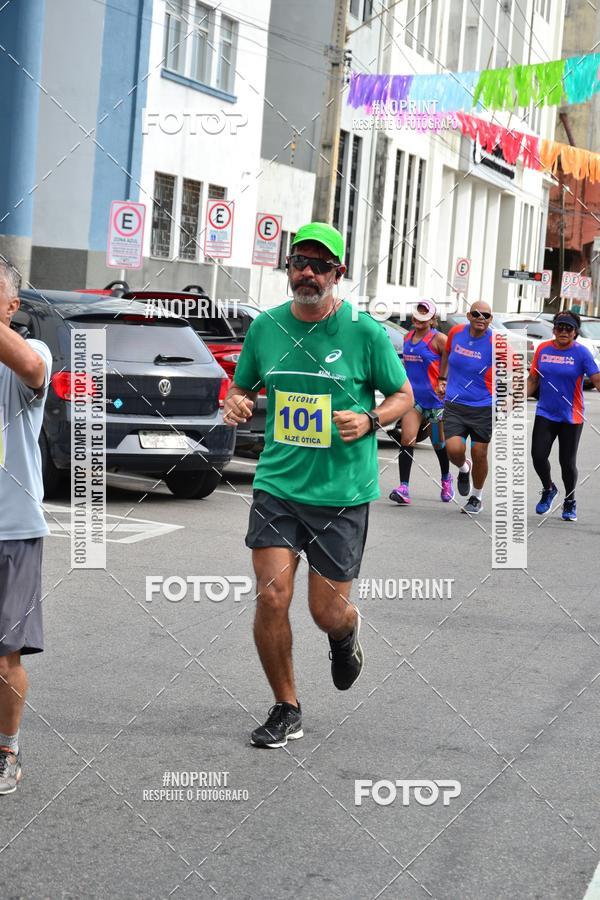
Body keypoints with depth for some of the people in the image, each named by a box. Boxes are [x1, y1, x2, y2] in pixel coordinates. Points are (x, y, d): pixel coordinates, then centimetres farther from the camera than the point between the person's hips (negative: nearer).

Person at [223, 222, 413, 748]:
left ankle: (346, 633, 42)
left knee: (327, 611, 2)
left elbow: (404, 395, 5)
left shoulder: (365, 332, -6)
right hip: (277, 486, 2)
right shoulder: (266, 326, 3)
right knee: (271, 597, -9)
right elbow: (243, 386, 18)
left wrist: (369, 420, -15)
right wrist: (236, 404, -5)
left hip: (342, 494, -2)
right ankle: (286, 710, 11)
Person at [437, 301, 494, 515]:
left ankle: (476, 498, 29)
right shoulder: (456, 332, -1)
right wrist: (442, 379, 19)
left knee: (479, 455, 5)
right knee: (454, 449, -15)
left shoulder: (495, 343, -12)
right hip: (454, 404, 2)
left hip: (484, 407, -2)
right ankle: (464, 469, 23)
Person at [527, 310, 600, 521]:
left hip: (571, 417, -2)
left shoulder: (581, 352, -8)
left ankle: (570, 502, 26)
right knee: (538, 456, -7)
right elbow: (533, 379, 10)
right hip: (545, 414, 2)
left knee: (567, 462, 3)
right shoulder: (543, 349, 2)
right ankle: (548, 489, 24)